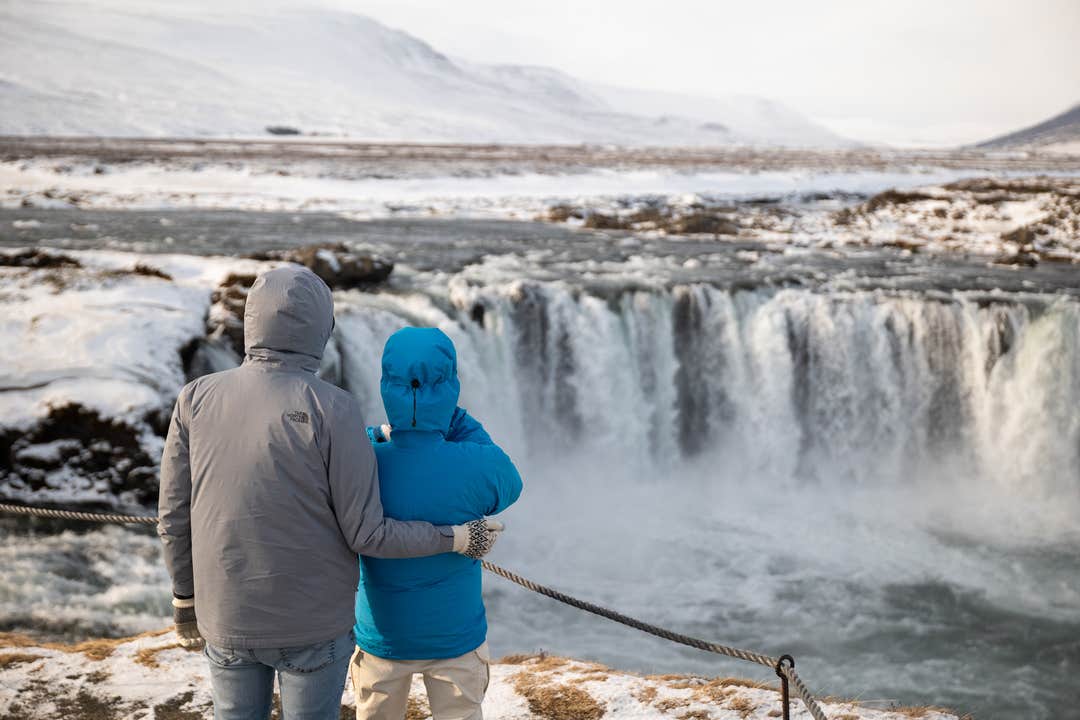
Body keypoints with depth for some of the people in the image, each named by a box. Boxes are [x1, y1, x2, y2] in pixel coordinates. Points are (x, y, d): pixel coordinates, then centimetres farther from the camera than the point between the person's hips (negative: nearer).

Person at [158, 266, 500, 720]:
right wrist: (454, 539, -1)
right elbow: (366, 535, -16)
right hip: (312, 621, -3)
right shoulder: (333, 411, -19)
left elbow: (174, 517, -1)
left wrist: (185, 595, 16)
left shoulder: (196, 399, -8)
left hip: (228, 616, 3)